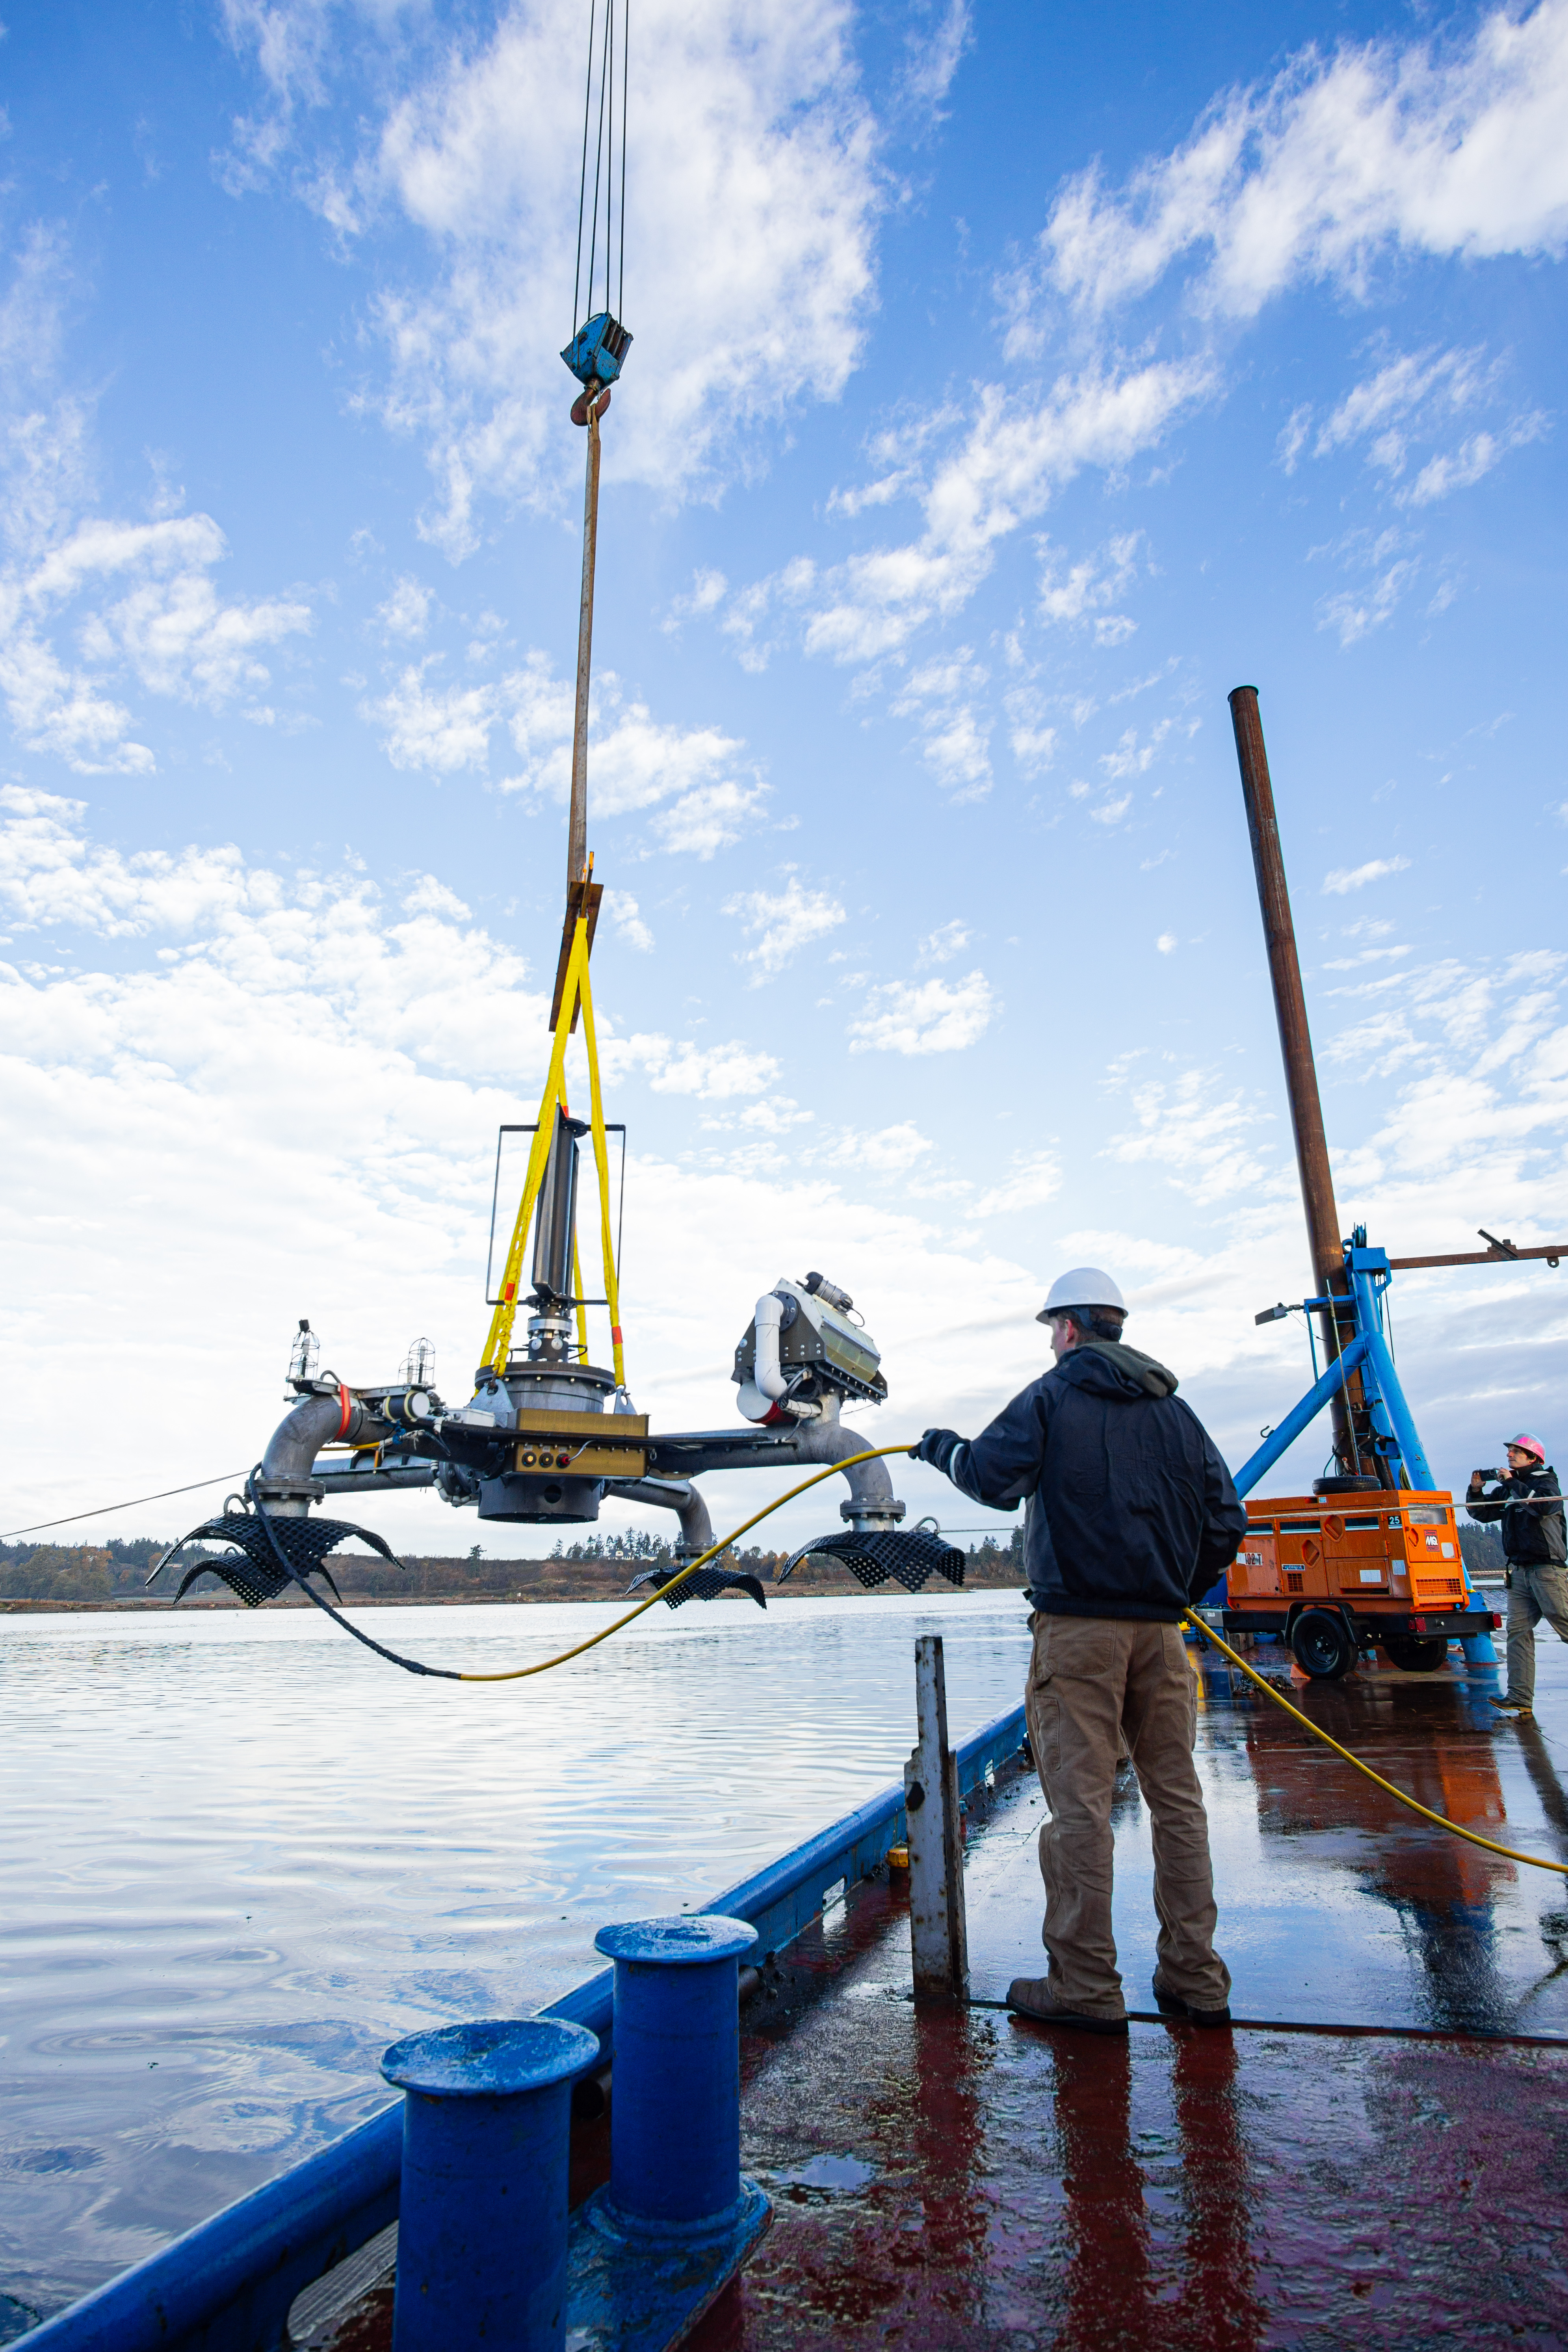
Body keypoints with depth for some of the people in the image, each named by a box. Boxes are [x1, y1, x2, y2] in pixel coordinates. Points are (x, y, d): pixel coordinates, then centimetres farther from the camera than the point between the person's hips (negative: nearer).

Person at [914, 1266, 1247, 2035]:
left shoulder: (1053, 1396, -4)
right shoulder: (1174, 1408, 12)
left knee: (1080, 1804, 0)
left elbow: (991, 1476, -13)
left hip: (1078, 1626, -6)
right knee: (1176, 1796, 12)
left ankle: (1085, 1986, 6)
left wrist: (943, 1447, 7)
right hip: (1160, 1628, 6)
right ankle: (1195, 1979, 20)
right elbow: (1226, 1518, 11)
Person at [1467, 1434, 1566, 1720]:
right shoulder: (1509, 1490, 17)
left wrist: (1512, 1483, -17)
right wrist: (1476, 1491, 2)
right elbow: (1482, 1513, 19)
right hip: (1520, 1571, 7)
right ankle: (1520, 1699, 0)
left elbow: (1543, 1504, -23)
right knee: (1518, 1631, 1)